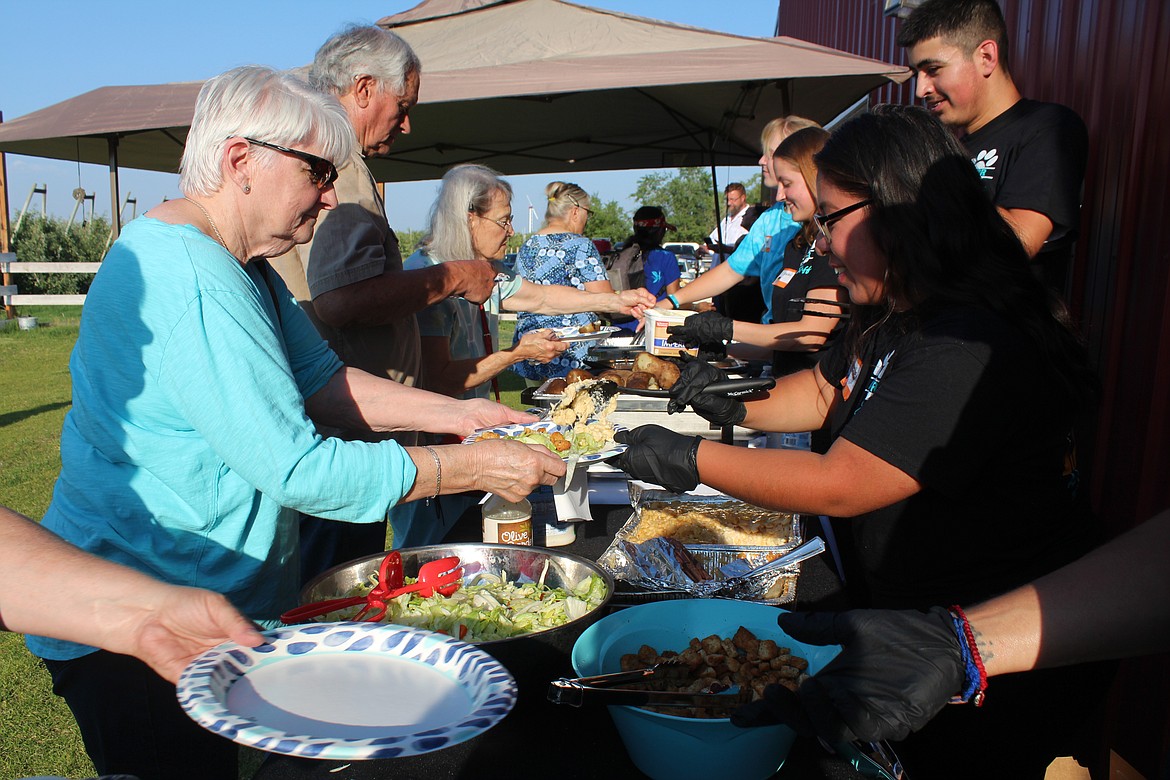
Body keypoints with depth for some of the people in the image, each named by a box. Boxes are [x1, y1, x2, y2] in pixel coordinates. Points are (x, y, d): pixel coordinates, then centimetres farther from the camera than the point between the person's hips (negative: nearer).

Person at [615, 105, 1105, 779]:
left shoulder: (969, 350, -30)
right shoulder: (892, 318, 2)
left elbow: (840, 487, -31)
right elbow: (825, 390, 18)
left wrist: (691, 460, -23)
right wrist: (735, 406, 1)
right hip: (899, 598, 9)